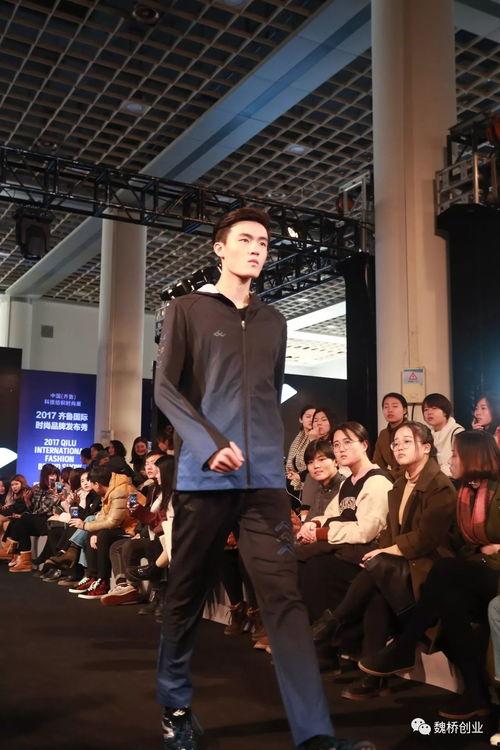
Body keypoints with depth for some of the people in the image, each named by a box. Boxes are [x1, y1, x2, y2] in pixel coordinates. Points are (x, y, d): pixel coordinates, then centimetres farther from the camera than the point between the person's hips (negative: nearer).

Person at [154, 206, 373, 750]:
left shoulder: (273, 322, 17)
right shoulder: (186, 311, 5)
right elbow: (165, 388, -2)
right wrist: (210, 445, -15)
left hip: (265, 478, 3)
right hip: (204, 476, -2)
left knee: (284, 597, -7)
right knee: (186, 596, 8)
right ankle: (175, 706, 28)